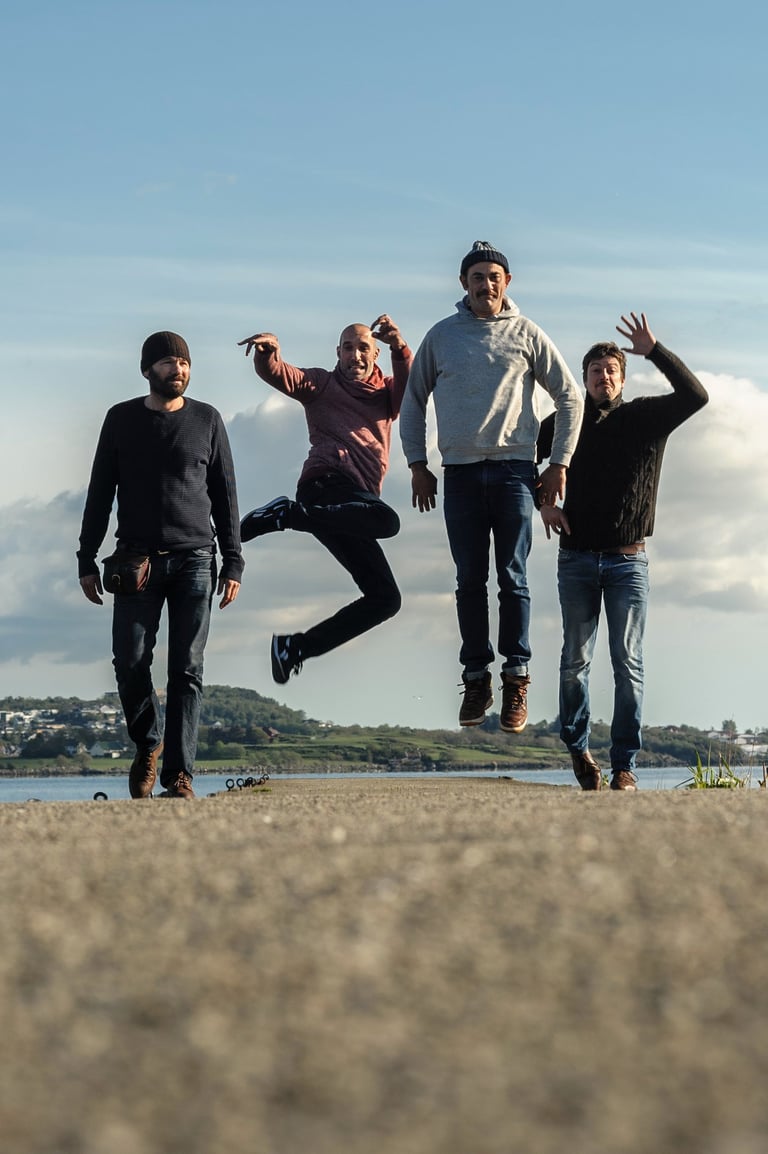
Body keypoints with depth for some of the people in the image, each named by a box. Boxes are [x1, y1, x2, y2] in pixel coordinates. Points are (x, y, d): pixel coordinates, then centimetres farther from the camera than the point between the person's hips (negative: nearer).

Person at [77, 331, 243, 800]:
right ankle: (149, 744, 19)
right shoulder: (121, 420, 8)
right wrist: (87, 560, 3)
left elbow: (225, 495, 9)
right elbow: (100, 493, 9)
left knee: (187, 670, -5)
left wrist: (233, 563, 2)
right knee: (130, 664, -7)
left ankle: (179, 775, -4)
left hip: (194, 561, 0)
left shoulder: (206, 420, 7)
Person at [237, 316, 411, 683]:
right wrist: (267, 351, -26)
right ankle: (286, 513, -27)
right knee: (385, 520, -37)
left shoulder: (386, 392, 24)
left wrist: (398, 347, -17)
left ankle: (295, 647, 5)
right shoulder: (322, 384, 14)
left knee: (385, 598, 3)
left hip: (354, 505, 6)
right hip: (327, 483, -6)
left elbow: (411, 386, 0)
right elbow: (277, 374, -3)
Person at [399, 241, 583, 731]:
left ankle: (517, 677, 0)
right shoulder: (442, 336, 9)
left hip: (514, 470, -2)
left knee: (513, 578, -3)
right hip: (460, 473, 2)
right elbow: (413, 401, 16)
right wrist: (417, 464, 8)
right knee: (470, 580, 2)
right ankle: (477, 676, 8)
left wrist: (560, 463, 3)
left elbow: (570, 397, 8)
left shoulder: (527, 335, 5)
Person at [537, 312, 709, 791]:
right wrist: (542, 501, 6)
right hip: (577, 558, 1)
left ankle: (625, 765, -3)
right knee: (576, 660, 5)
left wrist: (655, 351, -15)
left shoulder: (646, 417, 4)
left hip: (628, 559, -1)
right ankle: (577, 747, 22)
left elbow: (696, 396, -11)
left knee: (628, 662, -4)